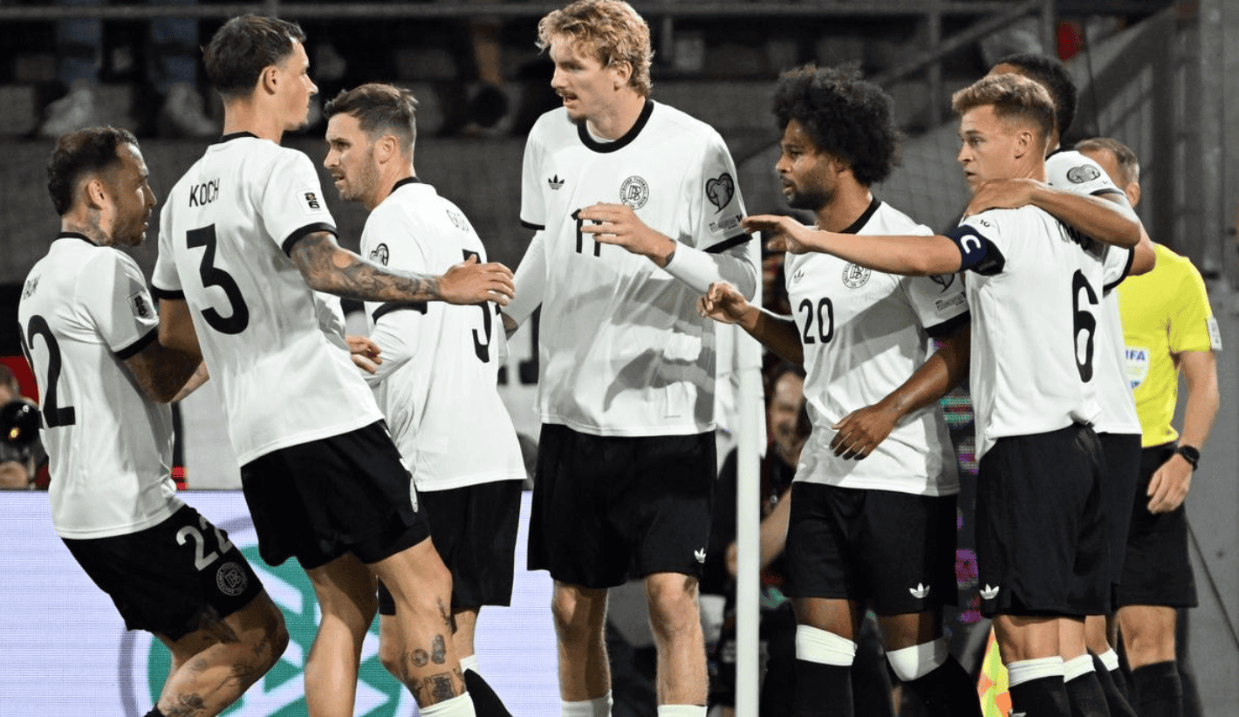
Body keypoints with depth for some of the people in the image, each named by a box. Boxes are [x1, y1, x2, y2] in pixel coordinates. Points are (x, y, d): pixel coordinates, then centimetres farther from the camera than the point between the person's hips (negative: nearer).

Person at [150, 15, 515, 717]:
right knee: (424, 586, -6)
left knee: (346, 603, 11)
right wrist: (440, 287, -18)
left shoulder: (186, 192, 19)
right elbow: (325, 267, -24)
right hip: (327, 417, -8)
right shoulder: (278, 167, -7)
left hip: (257, 436, 8)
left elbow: (174, 328, 28)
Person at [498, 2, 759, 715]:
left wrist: (657, 245, -25)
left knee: (671, 596, -13)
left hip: (668, 410, -5)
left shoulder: (694, 147, -12)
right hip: (572, 409, 5)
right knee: (573, 605, 7)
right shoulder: (550, 137, 5)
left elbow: (744, 279, -11)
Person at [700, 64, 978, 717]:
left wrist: (889, 411, -20)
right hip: (822, 475, 8)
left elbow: (962, 346, -12)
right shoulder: (801, 253, 13)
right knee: (819, 657, 3)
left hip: (904, 478, -8)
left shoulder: (904, 241, -11)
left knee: (918, 656, -5)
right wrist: (749, 319, 12)